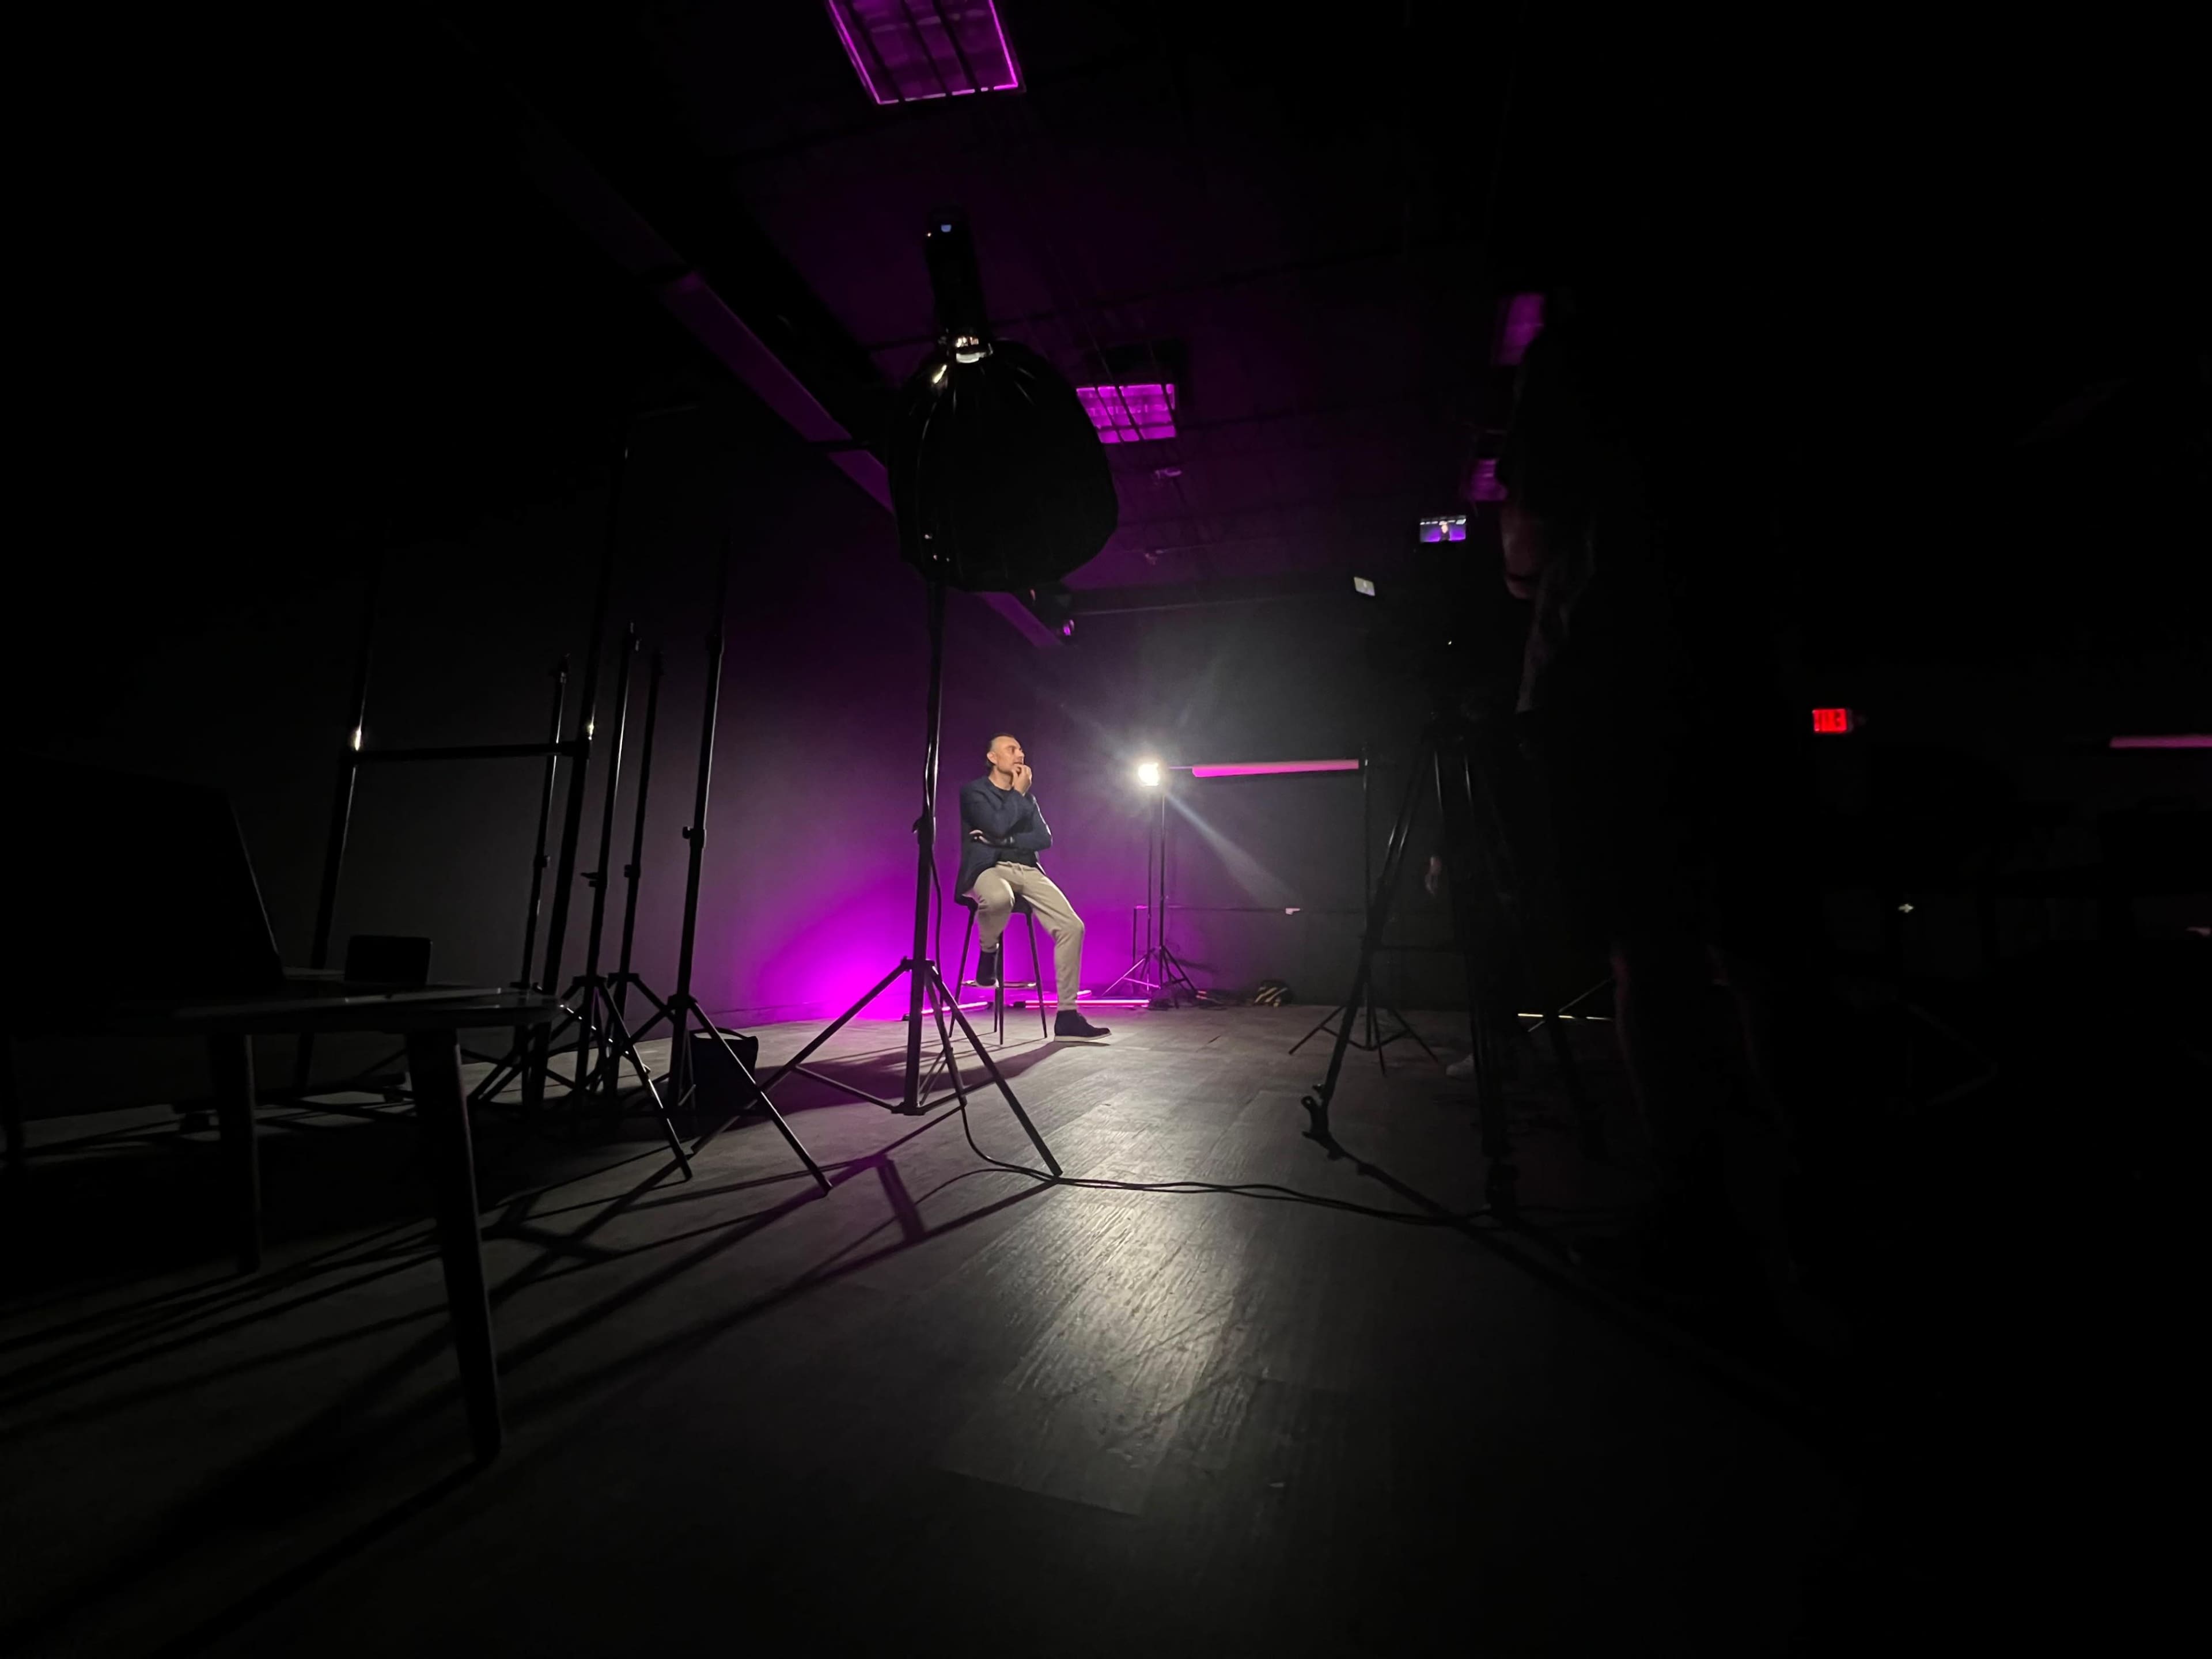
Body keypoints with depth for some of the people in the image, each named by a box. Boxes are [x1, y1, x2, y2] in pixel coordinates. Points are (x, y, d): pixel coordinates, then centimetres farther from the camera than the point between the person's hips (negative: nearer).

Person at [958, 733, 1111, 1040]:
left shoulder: (1027, 798, 21)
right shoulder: (973, 791, 4)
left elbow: (1044, 839, 7)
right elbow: (997, 825, -14)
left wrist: (1005, 840, -8)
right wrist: (1018, 792, -1)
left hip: (1027, 870, 5)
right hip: (989, 868, -5)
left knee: (1072, 926, -15)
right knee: (1000, 898, -44)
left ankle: (1067, 1015, -8)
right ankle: (988, 951, -9)